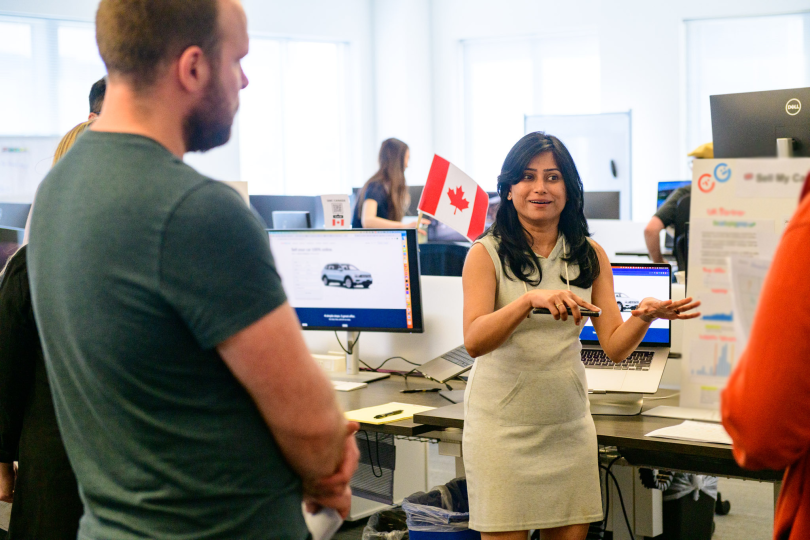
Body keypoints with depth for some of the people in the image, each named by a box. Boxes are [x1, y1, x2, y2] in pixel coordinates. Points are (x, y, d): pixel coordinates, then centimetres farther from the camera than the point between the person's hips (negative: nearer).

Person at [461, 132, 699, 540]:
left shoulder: (590, 255, 6)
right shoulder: (487, 253, -5)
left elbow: (615, 347, 2)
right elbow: (474, 341, -18)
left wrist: (644, 316, -19)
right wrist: (530, 300, -34)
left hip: (569, 425, 4)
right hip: (502, 426, -3)